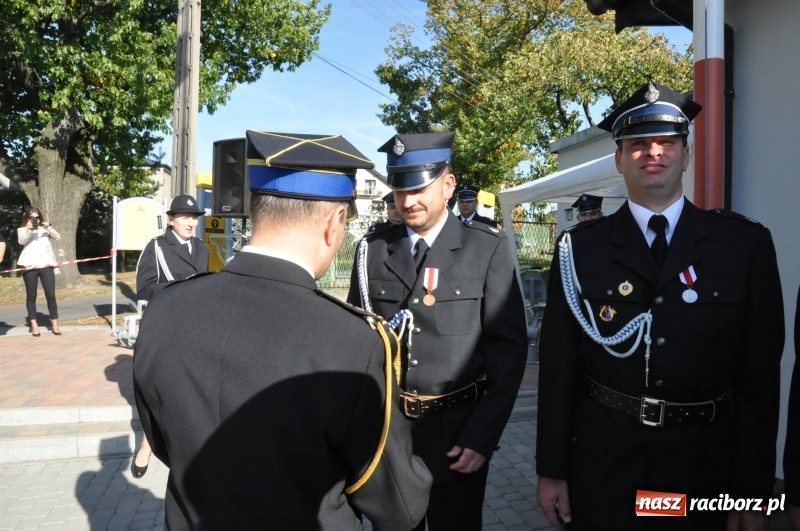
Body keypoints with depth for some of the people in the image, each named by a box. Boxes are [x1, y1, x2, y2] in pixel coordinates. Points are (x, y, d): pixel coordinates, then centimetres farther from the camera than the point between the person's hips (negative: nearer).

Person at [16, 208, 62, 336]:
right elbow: (22, 241, -9)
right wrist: (28, 229, -24)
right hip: (30, 266, -1)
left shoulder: (45, 229, 15)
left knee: (51, 295, -2)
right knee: (31, 296, 3)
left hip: (46, 265, 1)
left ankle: (55, 324, 3)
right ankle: (34, 325, 8)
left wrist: (49, 227, -17)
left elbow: (57, 237, -1)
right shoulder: (22, 230, 10)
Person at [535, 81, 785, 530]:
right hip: (601, 465, 0)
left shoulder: (746, 243, -2)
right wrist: (552, 469, -1)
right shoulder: (581, 246, -2)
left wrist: (754, 490, -1)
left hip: (704, 468, 1)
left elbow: (760, 372, -2)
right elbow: (558, 363, -2)